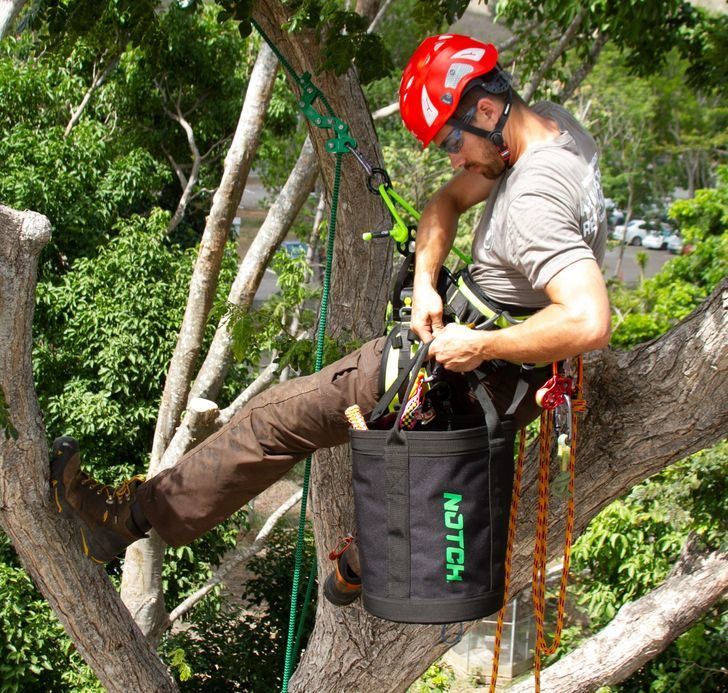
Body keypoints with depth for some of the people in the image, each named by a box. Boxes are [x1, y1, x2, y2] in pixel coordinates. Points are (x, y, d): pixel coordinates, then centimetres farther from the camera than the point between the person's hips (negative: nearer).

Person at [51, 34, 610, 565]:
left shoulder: (533, 201, -30)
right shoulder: (553, 121, 1)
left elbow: (591, 323, -41)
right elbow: (448, 201, 9)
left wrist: (480, 347, -29)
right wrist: (425, 282, -8)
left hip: (485, 378, -10)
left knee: (284, 413, -4)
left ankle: (131, 513, 6)